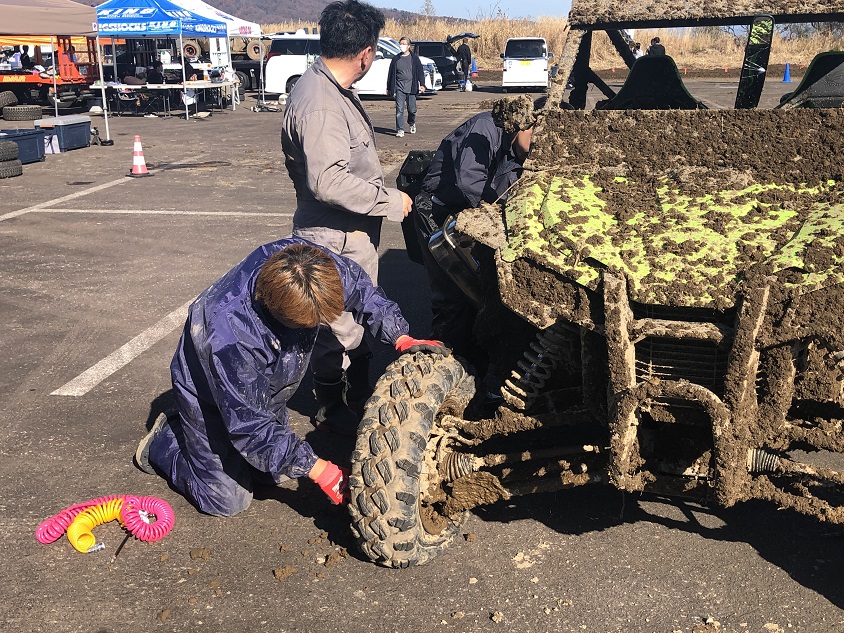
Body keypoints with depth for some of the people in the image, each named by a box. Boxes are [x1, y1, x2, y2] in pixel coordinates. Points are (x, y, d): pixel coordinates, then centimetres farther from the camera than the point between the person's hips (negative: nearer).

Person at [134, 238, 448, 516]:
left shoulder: (303, 259, -30)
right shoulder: (230, 336, -45)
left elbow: (358, 286, -10)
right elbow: (248, 425, -35)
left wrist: (401, 338, -21)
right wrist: (317, 469, -34)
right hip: (213, 398, -6)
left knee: (275, 472, 16)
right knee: (229, 500, -1)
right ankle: (164, 441, 22)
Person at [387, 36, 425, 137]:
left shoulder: (414, 58, 5)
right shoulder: (396, 59, 9)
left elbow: (420, 71, 5)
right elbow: (391, 73, 14)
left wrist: (422, 84, -5)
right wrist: (389, 88, 13)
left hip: (411, 87, -1)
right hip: (399, 88, 1)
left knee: (412, 109, 3)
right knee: (399, 109, -6)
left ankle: (412, 123, 32)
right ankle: (400, 130, -4)